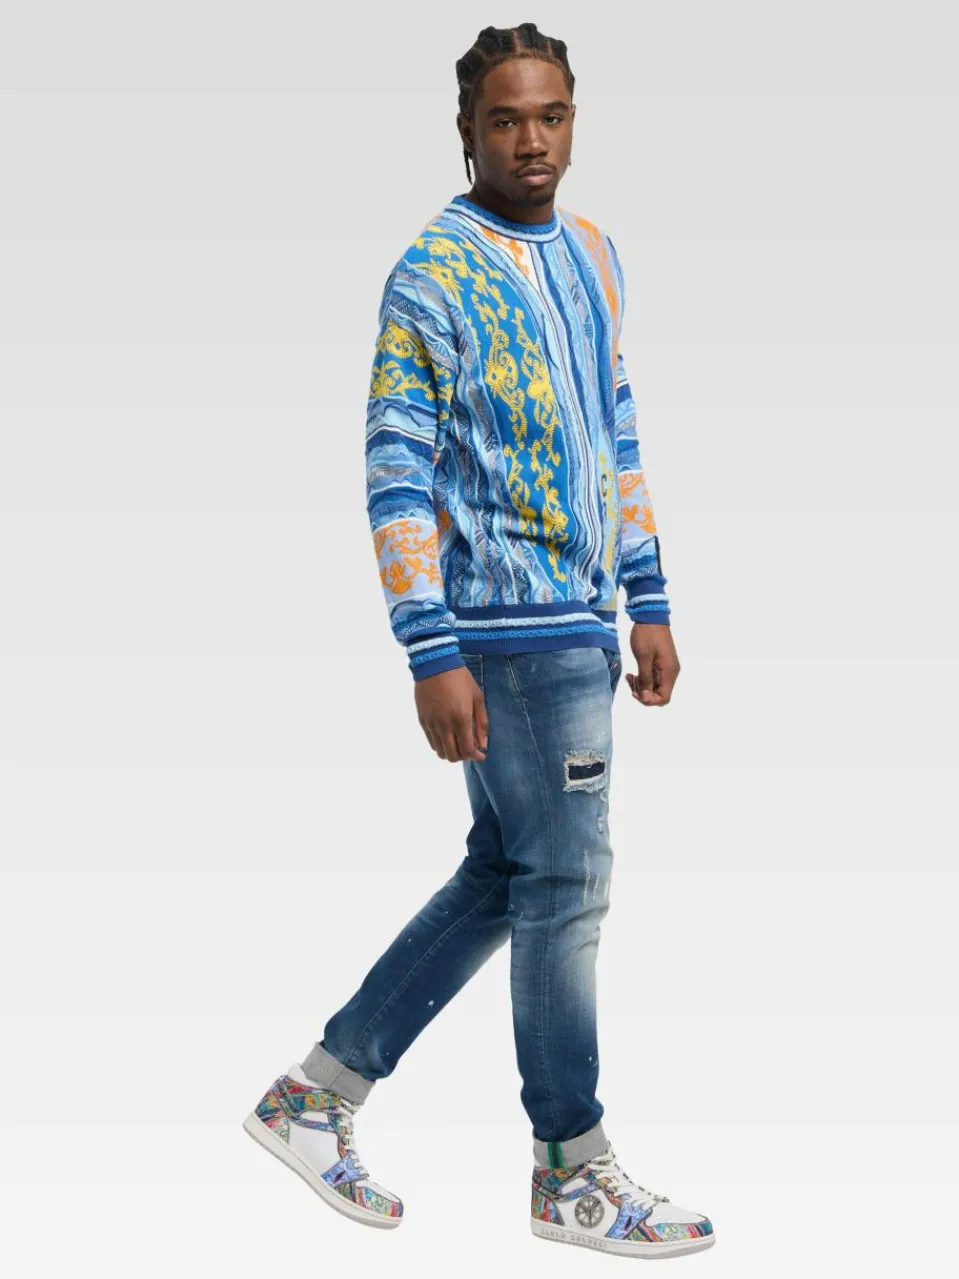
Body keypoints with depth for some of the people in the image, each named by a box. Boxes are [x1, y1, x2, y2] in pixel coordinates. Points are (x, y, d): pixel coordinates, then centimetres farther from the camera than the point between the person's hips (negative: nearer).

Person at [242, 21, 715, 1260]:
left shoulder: (593, 256, 13)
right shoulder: (433, 275, -11)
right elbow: (396, 475, -14)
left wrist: (649, 601, 17)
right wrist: (435, 653, -18)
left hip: (581, 621, 8)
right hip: (510, 624, -8)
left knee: (500, 879, 13)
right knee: (566, 887, -2)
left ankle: (317, 1090, 23)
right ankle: (573, 1170, 11)